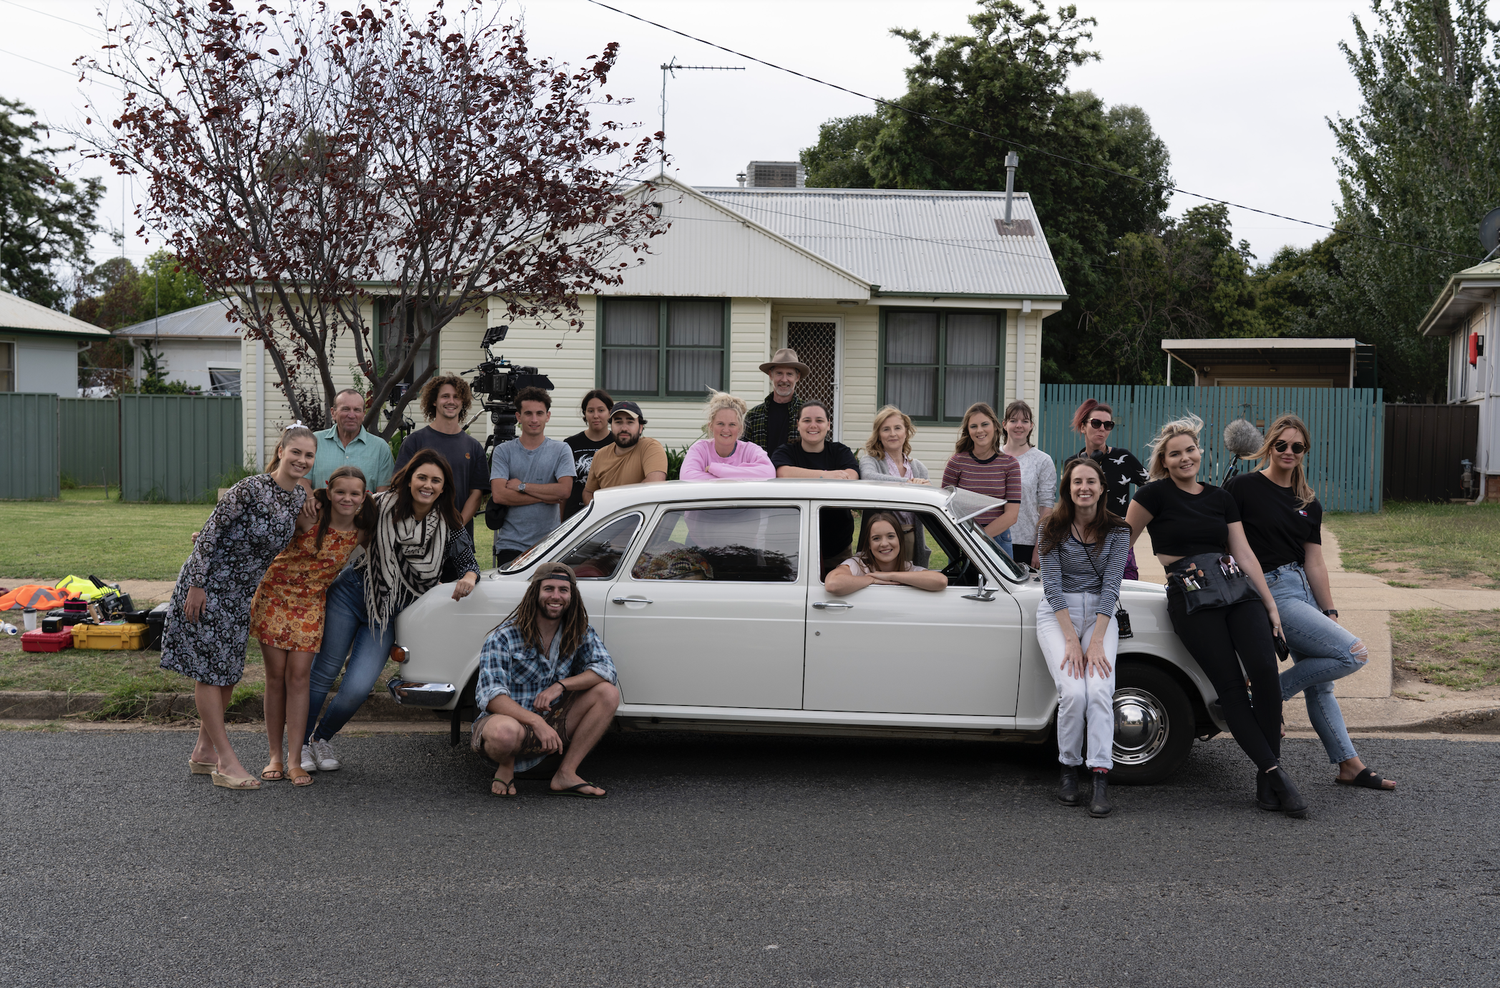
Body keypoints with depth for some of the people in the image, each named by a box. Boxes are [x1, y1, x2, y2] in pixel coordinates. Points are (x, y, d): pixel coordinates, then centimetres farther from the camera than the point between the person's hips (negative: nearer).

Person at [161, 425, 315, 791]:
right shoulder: (250, 489, -20)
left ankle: (203, 753, 24)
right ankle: (226, 762, -1)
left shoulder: (301, 497, 3)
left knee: (229, 670, 11)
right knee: (210, 669, -3)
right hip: (209, 584, -8)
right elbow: (210, 531, -17)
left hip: (243, 592, 8)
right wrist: (196, 584, -18)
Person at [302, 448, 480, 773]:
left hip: (387, 615, 1)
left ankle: (322, 737, 20)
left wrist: (468, 578, -19)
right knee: (323, 673, 2)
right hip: (350, 595, -1)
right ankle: (302, 743, 19)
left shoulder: (448, 526, -3)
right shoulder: (382, 506, -8)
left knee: (357, 689, -7)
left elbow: (468, 562, 3)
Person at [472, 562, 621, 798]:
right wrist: (536, 722, -34)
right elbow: (490, 695, -21)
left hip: (552, 728, 5)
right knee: (505, 732, -42)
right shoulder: (504, 637, -13)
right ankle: (505, 768, -3)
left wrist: (560, 685, -24)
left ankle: (565, 774, -12)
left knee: (608, 692, -14)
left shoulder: (580, 633, 2)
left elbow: (607, 669, -9)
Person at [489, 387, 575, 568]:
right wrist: (546, 496, -9)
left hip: (550, 545, 0)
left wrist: (521, 486, -8)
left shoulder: (561, 450, 5)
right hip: (511, 544, 0)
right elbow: (499, 495, -8)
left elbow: (565, 490, -9)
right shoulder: (503, 451, 5)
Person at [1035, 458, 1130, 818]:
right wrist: (1071, 640, -16)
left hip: (1099, 613, 1)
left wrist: (1096, 641, -16)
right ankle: (1068, 771, -3)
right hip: (1057, 613, -1)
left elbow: (1110, 586, -7)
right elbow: (1052, 586, -7)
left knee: (1100, 690, -22)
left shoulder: (1117, 530, 0)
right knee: (1073, 692, -22)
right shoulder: (1053, 528, -2)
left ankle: (1101, 779, -22)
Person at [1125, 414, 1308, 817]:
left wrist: (1271, 606, 10)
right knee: (1231, 687, -11)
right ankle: (1274, 773, -7)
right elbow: (1123, 542, 8)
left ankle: (1268, 775, -7)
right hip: (1189, 598, -4)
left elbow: (1244, 553, 14)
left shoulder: (1221, 498, 16)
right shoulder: (1155, 494, 2)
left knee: (1264, 669, -17)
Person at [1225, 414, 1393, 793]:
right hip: (1272, 592, -7)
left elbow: (1314, 562, 10)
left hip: (1304, 591, 7)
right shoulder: (1243, 487, -6)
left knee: (1319, 684, 12)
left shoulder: (1309, 503, 13)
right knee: (1354, 653, -16)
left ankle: (1349, 764, 20)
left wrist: (1329, 613, 6)